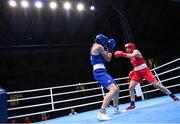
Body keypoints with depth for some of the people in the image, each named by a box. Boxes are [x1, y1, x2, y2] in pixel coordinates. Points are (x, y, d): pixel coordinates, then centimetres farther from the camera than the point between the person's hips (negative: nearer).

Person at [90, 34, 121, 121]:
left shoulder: (94, 47, 22)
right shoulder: (99, 46, -8)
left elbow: (104, 57, 29)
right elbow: (108, 59, -3)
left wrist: (107, 49, 21)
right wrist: (110, 48, 8)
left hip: (101, 72, 11)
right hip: (100, 72, -11)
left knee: (117, 88, 22)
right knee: (113, 89, -27)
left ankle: (116, 108, 35)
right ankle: (101, 113, -32)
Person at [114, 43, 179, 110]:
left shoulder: (136, 51, -10)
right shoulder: (131, 55, 12)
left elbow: (132, 56, -36)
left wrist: (122, 54, -46)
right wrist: (133, 71, 9)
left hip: (145, 71, -7)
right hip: (137, 73, 7)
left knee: (156, 84, -8)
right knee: (130, 88, -4)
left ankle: (173, 96, 8)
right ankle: (132, 105, 6)